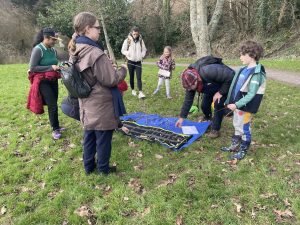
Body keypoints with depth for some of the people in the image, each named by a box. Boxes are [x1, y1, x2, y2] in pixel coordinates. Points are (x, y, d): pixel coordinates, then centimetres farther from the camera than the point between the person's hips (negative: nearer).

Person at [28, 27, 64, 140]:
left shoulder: (53, 50, 7)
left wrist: (58, 68, 1)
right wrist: (50, 67, -22)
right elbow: (32, 68, -17)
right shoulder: (38, 49, -14)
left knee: (53, 105, 14)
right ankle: (55, 129, 8)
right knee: (53, 106, -8)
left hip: (53, 81, 7)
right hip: (43, 82, -7)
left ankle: (56, 127, 28)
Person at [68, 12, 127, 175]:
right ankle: (103, 169, 27)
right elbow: (111, 80, -21)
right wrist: (123, 70, -3)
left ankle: (89, 166, 35)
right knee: (103, 139, 9)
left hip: (87, 105, 8)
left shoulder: (75, 52, 3)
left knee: (89, 136, 20)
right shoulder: (95, 54, -24)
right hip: (102, 106, -8)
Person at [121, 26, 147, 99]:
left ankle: (140, 92, -12)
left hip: (138, 62, 1)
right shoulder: (127, 40, -4)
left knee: (139, 77, -7)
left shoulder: (141, 40, 3)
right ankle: (133, 90, 27)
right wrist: (128, 54, -15)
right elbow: (123, 50, 0)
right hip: (130, 62, -1)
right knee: (131, 77, 10)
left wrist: (142, 55, -3)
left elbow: (144, 50, 13)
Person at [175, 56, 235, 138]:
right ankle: (207, 117, 37)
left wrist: (221, 92, -29)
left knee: (218, 105, -17)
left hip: (225, 84, -6)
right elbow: (188, 100, -12)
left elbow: (230, 76, -37)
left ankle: (215, 130, -2)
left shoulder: (208, 71, -46)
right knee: (204, 104, 3)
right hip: (211, 87, 6)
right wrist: (182, 117, -10)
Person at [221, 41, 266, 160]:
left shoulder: (256, 73, -20)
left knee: (244, 128, 7)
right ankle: (235, 145, 36)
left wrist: (236, 105, -24)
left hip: (245, 106, -8)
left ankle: (243, 151, 23)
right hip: (237, 104, 8)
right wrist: (231, 101, 10)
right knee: (237, 126, 20)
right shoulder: (244, 69, 6)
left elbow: (251, 95, -22)